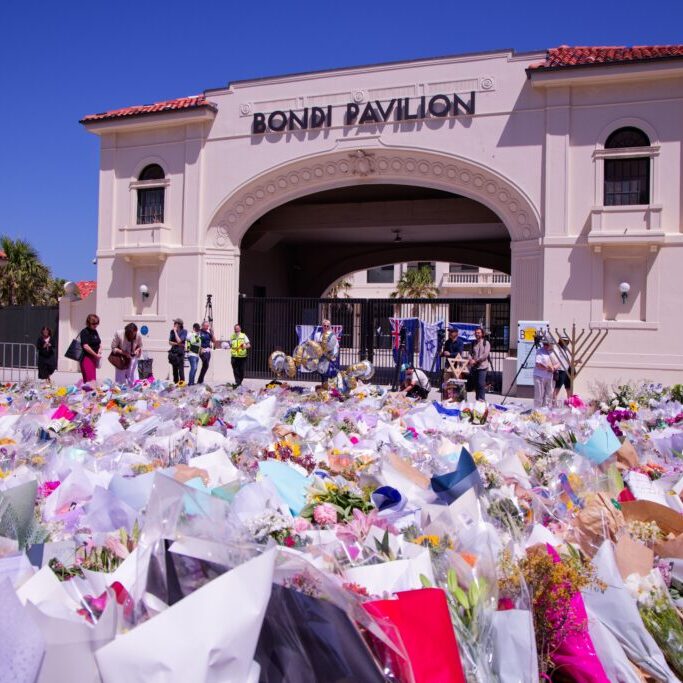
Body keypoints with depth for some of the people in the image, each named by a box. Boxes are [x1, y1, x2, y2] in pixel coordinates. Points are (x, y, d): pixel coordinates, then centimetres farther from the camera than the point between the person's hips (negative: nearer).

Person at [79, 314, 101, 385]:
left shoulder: (95, 331, 13)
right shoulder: (84, 332, -10)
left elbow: (99, 343, 24)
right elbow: (85, 346, -18)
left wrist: (99, 351, 3)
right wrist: (96, 355, -14)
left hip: (94, 358, 8)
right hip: (86, 357, -8)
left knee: (93, 378, 7)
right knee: (89, 379, -16)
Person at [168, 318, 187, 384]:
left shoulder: (184, 331, -6)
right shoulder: (172, 331, 7)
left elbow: (179, 341, -17)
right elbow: (170, 342, 4)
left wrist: (175, 331, -12)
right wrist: (177, 344, -12)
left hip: (180, 352, -5)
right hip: (173, 351, 5)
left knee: (181, 368, -11)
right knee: (174, 369, 9)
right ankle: (176, 383, 15)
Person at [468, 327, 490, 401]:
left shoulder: (486, 343, -1)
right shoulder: (474, 343, 15)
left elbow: (485, 355, -10)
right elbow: (471, 353, 14)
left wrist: (476, 361, -14)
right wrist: (470, 359, -8)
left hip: (482, 366, -5)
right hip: (474, 367, 5)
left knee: (481, 384, -12)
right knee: (476, 384, 8)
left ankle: (482, 399, -7)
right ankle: (477, 400, 16)